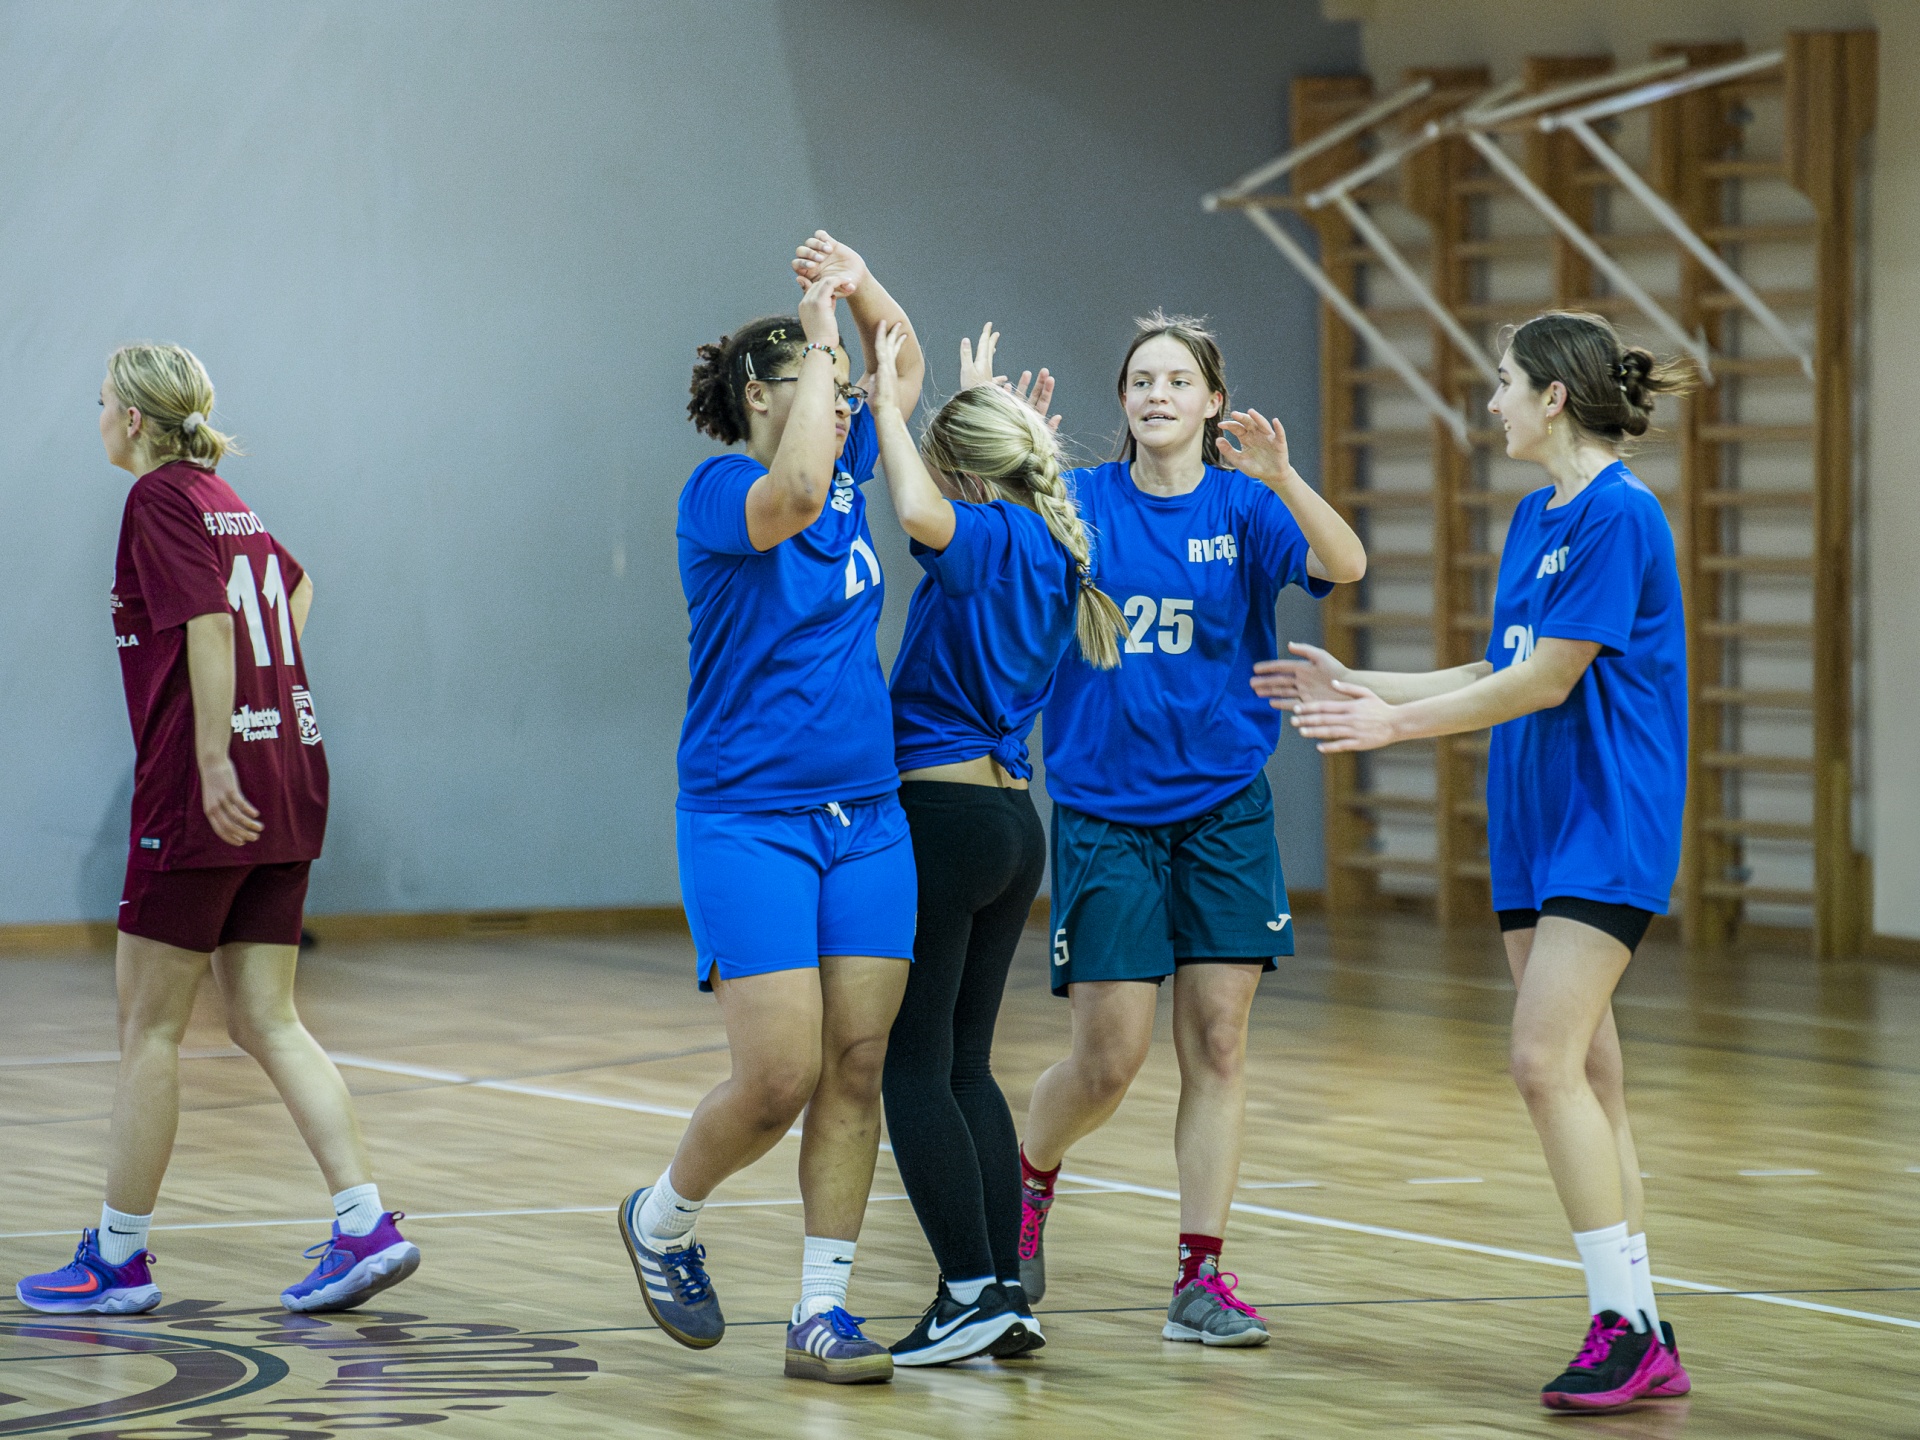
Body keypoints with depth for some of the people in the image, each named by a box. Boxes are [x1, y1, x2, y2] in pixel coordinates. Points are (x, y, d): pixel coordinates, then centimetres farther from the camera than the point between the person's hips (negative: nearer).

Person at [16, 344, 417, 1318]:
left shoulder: (160, 498, -8)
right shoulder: (225, 500, 17)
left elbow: (209, 619, -20)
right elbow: (294, 587, 36)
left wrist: (215, 761, -24)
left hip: (205, 800, -8)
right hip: (289, 784, 8)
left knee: (148, 1026, 1)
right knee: (266, 1022, 7)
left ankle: (118, 1257, 7)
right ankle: (367, 1225, -5)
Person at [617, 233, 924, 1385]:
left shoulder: (846, 471, 10)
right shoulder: (719, 492, -10)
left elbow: (904, 369, 26)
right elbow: (795, 497, -33)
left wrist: (864, 286, 5)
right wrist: (821, 333, -24)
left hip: (866, 816, 7)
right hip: (747, 818, -7)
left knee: (856, 1070, 0)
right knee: (779, 1079, -11)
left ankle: (824, 1313, 5)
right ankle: (664, 1221, 17)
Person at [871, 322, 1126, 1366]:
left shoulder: (992, 537, -12)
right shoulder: (1054, 548, 12)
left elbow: (922, 512, -36)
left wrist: (887, 400, -25)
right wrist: (1006, 420, 31)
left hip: (944, 813, -9)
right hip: (1014, 824, 9)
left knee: (914, 1066, -4)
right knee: (965, 1064, 13)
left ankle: (972, 1295, -10)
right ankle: (1006, 1292, 10)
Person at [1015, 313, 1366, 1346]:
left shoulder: (1243, 506, 0)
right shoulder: (1080, 503, 1)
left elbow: (1345, 565, -17)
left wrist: (1280, 477, -34)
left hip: (1222, 807, 1)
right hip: (1104, 807, -1)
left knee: (1217, 1043, -2)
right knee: (1108, 1060, -3)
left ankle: (1201, 1279, 4)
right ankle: (1029, 1179, 28)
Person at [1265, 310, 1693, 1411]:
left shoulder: (1618, 513, -15)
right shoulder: (1536, 518, 14)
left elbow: (1549, 678, -16)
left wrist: (1399, 723, -12)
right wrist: (1355, 688, 19)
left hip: (1607, 826, -9)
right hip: (1535, 826, 9)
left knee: (1548, 1062, -18)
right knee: (1585, 1079, 7)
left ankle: (1625, 1327, -15)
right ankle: (1644, 1343, 9)